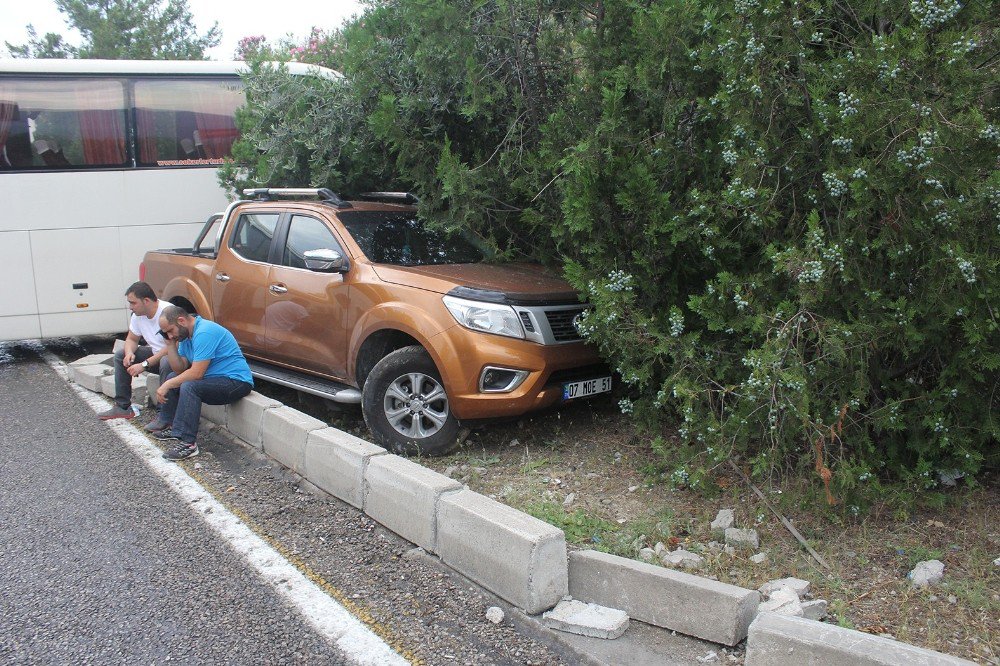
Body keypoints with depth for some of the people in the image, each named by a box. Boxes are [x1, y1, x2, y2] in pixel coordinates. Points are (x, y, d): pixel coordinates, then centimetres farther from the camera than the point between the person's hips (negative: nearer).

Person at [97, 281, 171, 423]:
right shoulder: (138, 314, 0)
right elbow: (131, 339, 12)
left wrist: (144, 365, -30)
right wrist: (129, 353, -13)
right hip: (155, 353, 9)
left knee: (166, 363, -40)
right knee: (120, 355, 4)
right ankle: (122, 407, 6)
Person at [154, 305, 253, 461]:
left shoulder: (204, 333, -22)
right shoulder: (186, 334, 9)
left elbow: (196, 373, -24)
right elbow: (180, 369, 8)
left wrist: (167, 385, -15)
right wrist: (170, 344, -1)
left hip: (237, 382, -11)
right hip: (216, 378, 11)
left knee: (189, 386, -30)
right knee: (173, 377, 15)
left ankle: (188, 443, -27)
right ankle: (174, 428, 17)